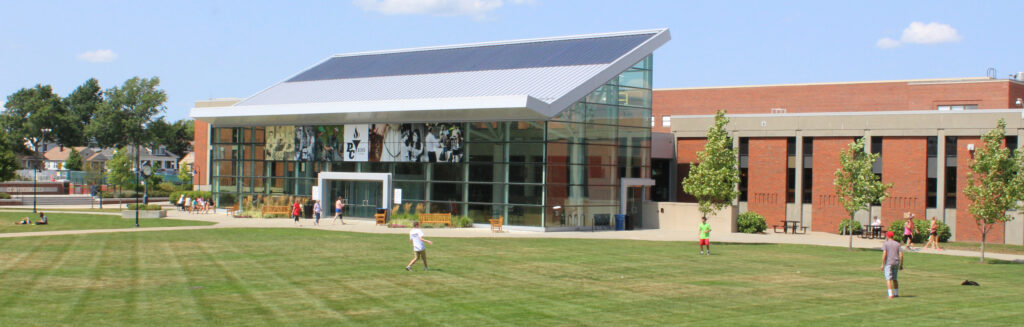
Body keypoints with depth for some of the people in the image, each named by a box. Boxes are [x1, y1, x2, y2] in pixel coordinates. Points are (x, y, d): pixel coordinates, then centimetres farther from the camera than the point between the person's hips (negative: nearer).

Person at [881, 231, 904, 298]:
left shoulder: (885, 244, -3)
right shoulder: (897, 244, 10)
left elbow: (884, 254, -13)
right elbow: (901, 254, 2)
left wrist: (882, 264, -11)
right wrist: (901, 265, 7)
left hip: (888, 263, -5)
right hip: (896, 263, 5)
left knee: (888, 278, -6)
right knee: (894, 279, 17)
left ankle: (890, 294, -16)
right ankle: (896, 293, 22)